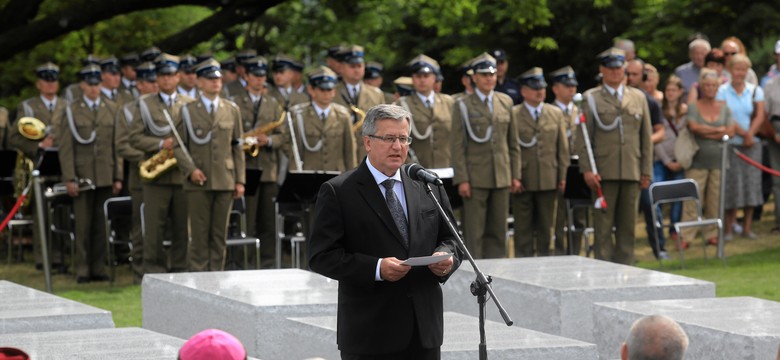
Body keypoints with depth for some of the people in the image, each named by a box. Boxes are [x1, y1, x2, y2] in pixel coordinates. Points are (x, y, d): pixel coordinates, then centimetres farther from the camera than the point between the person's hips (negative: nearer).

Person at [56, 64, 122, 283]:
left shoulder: (112, 110, 10)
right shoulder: (71, 112, 3)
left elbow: (117, 146, 9)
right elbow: (66, 148, -2)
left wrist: (118, 177, 3)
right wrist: (69, 179, -10)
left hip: (105, 178, 2)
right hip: (82, 176, -2)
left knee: (101, 225, 4)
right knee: (83, 225, -1)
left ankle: (98, 268, 10)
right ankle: (82, 271, 4)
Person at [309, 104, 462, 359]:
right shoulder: (338, 192, -4)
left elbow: (450, 239, 18)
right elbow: (322, 256, -10)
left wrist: (447, 257, -7)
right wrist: (376, 268, -22)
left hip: (425, 330, 5)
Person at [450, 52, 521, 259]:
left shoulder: (506, 102, 12)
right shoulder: (463, 106, 0)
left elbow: (513, 142, 14)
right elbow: (457, 146, -4)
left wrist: (515, 175, 8)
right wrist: (461, 180, -11)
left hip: (502, 178, 4)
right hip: (475, 178, -4)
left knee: (498, 231, 6)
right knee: (474, 233, -3)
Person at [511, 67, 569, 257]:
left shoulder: (556, 114, 10)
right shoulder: (513, 115, -1)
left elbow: (563, 147, 10)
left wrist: (562, 175, 4)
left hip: (548, 181, 3)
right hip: (523, 181, -3)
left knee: (545, 227, 7)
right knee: (523, 229, 2)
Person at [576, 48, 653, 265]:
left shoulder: (639, 98, 14)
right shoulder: (591, 98, 5)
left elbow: (646, 137, 14)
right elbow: (582, 138, 0)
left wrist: (646, 171, 8)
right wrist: (587, 170, -9)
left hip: (631, 173, 3)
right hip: (603, 173, -3)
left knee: (628, 226, 5)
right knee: (603, 227, -3)